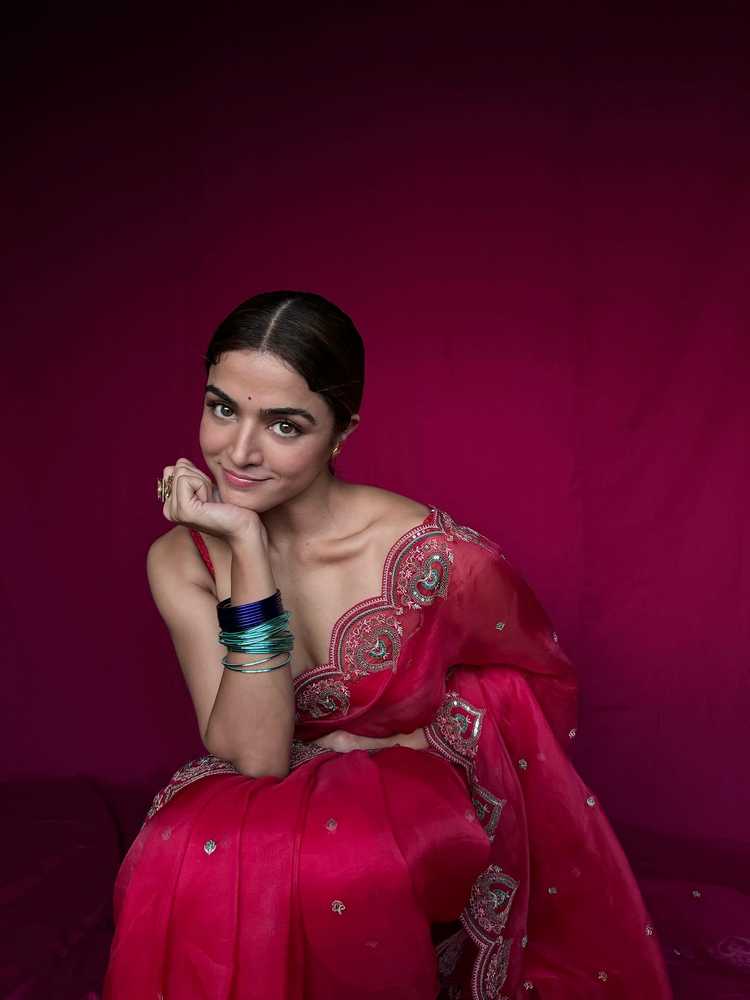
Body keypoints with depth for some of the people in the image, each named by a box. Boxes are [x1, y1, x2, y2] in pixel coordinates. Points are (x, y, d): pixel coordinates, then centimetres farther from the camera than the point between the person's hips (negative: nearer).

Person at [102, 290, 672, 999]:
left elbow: (542, 680, -3)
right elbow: (254, 755, -22)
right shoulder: (181, 562, -12)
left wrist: (396, 740, -11)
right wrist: (249, 551, -28)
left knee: (326, 862, -33)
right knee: (189, 855, -29)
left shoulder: (437, 557, -22)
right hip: (281, 800, 3)